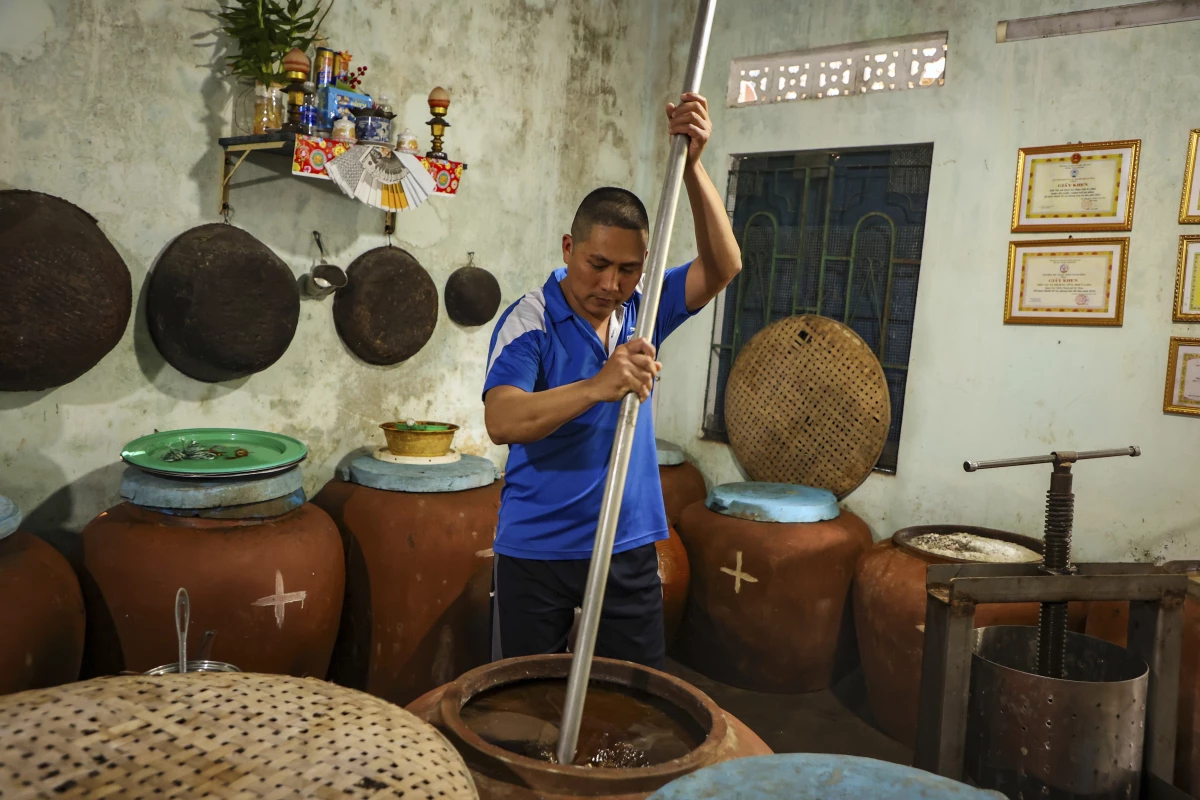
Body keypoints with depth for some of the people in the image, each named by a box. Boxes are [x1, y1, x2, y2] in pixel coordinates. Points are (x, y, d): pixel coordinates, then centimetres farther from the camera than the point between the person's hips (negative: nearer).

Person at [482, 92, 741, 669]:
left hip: (631, 545, 4)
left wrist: (690, 165, -24)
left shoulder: (643, 308, 1)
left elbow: (722, 266, -12)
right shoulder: (529, 321, -14)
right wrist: (597, 386, -43)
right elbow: (501, 421, -28)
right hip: (535, 551, -3)